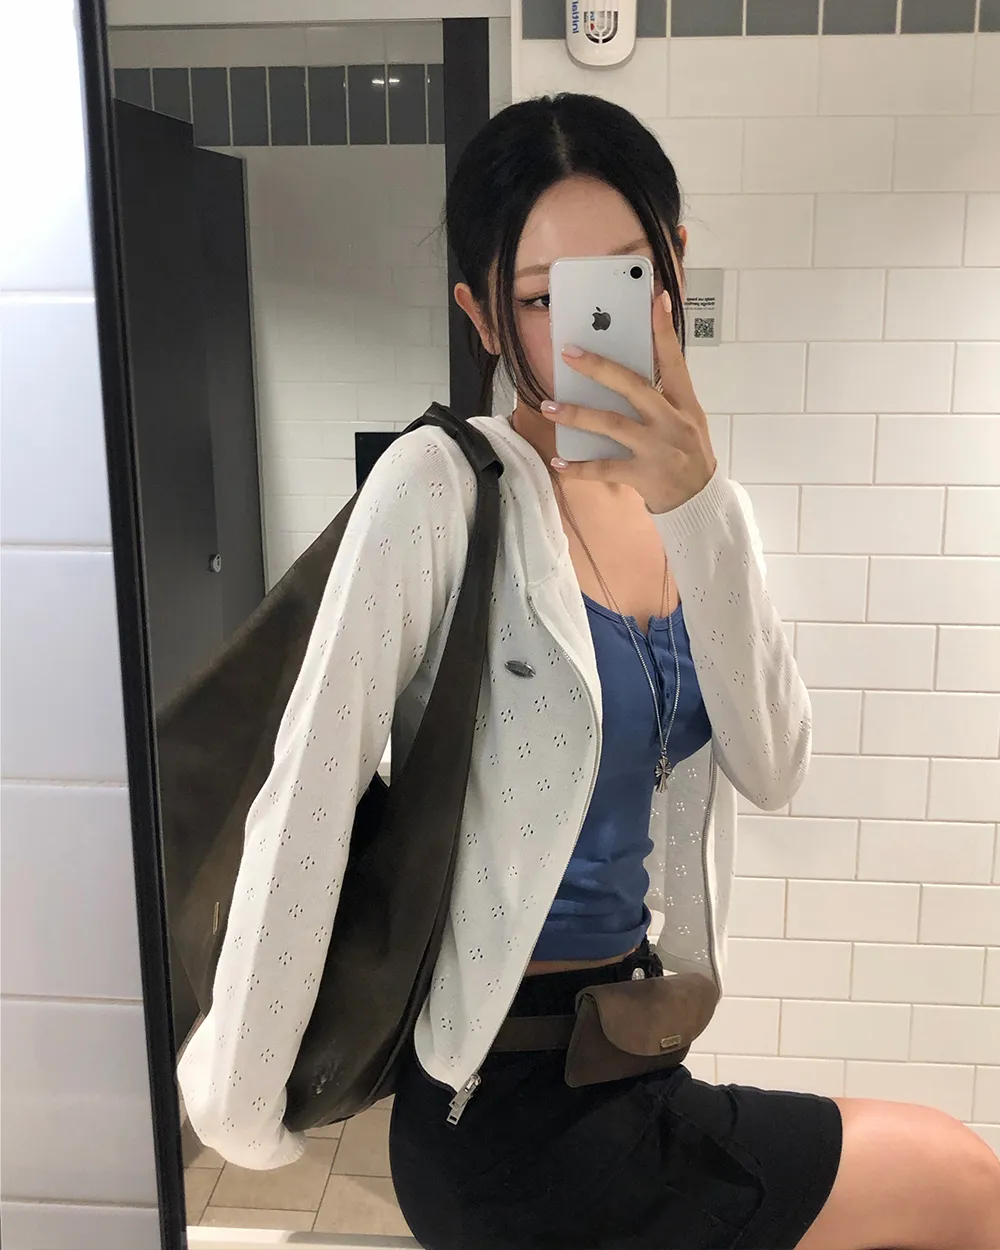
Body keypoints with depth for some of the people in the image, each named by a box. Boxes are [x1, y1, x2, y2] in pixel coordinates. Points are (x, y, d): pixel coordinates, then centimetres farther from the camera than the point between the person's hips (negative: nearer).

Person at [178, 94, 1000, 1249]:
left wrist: (697, 506, -22)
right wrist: (239, 1099, -12)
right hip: (507, 1105, -6)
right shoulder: (440, 488, -18)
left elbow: (771, 773, -10)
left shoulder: (697, 502, 1)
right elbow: (306, 798, -18)